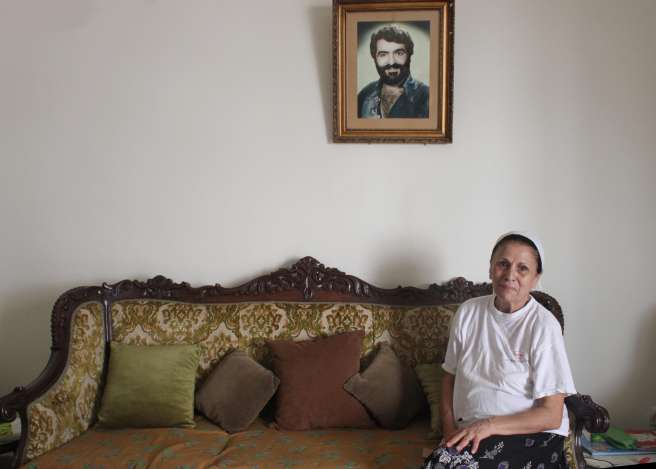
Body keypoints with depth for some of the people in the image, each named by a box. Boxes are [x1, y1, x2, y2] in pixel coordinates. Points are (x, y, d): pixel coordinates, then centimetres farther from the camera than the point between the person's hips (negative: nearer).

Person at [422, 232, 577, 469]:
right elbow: (450, 377, 11)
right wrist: (450, 430, -5)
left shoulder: (544, 326, -11)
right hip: (469, 432, 4)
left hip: (530, 435, -4)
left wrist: (489, 426, -21)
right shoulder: (468, 312, 4)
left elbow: (551, 416, -11)